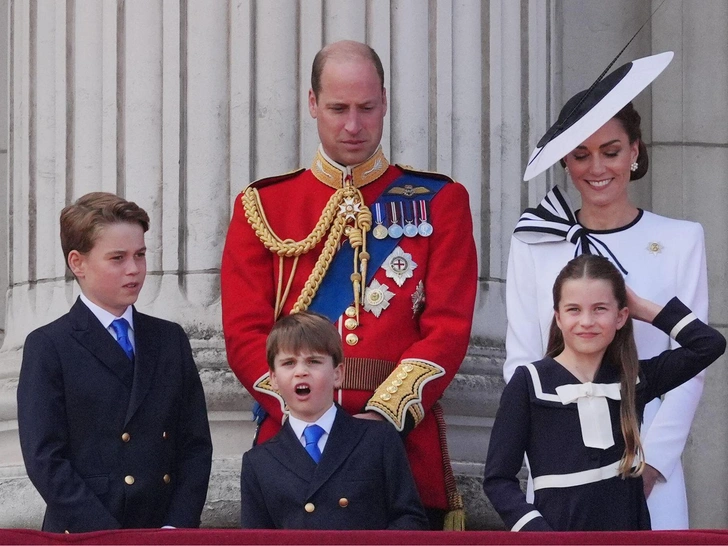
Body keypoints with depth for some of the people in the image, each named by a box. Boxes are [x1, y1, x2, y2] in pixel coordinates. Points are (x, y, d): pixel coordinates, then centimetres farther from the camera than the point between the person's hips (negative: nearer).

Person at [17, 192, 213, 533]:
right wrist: (112, 539, -15)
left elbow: (195, 444, 10)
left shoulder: (171, 340, 14)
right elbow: (44, 460, -7)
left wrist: (177, 527, -5)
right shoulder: (48, 348, 0)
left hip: (167, 540, 3)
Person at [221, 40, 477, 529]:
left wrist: (384, 414, -15)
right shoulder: (263, 206, 10)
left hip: (404, 436, 0)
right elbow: (245, 333, 3)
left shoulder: (438, 202, 8)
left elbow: (449, 326, -1)